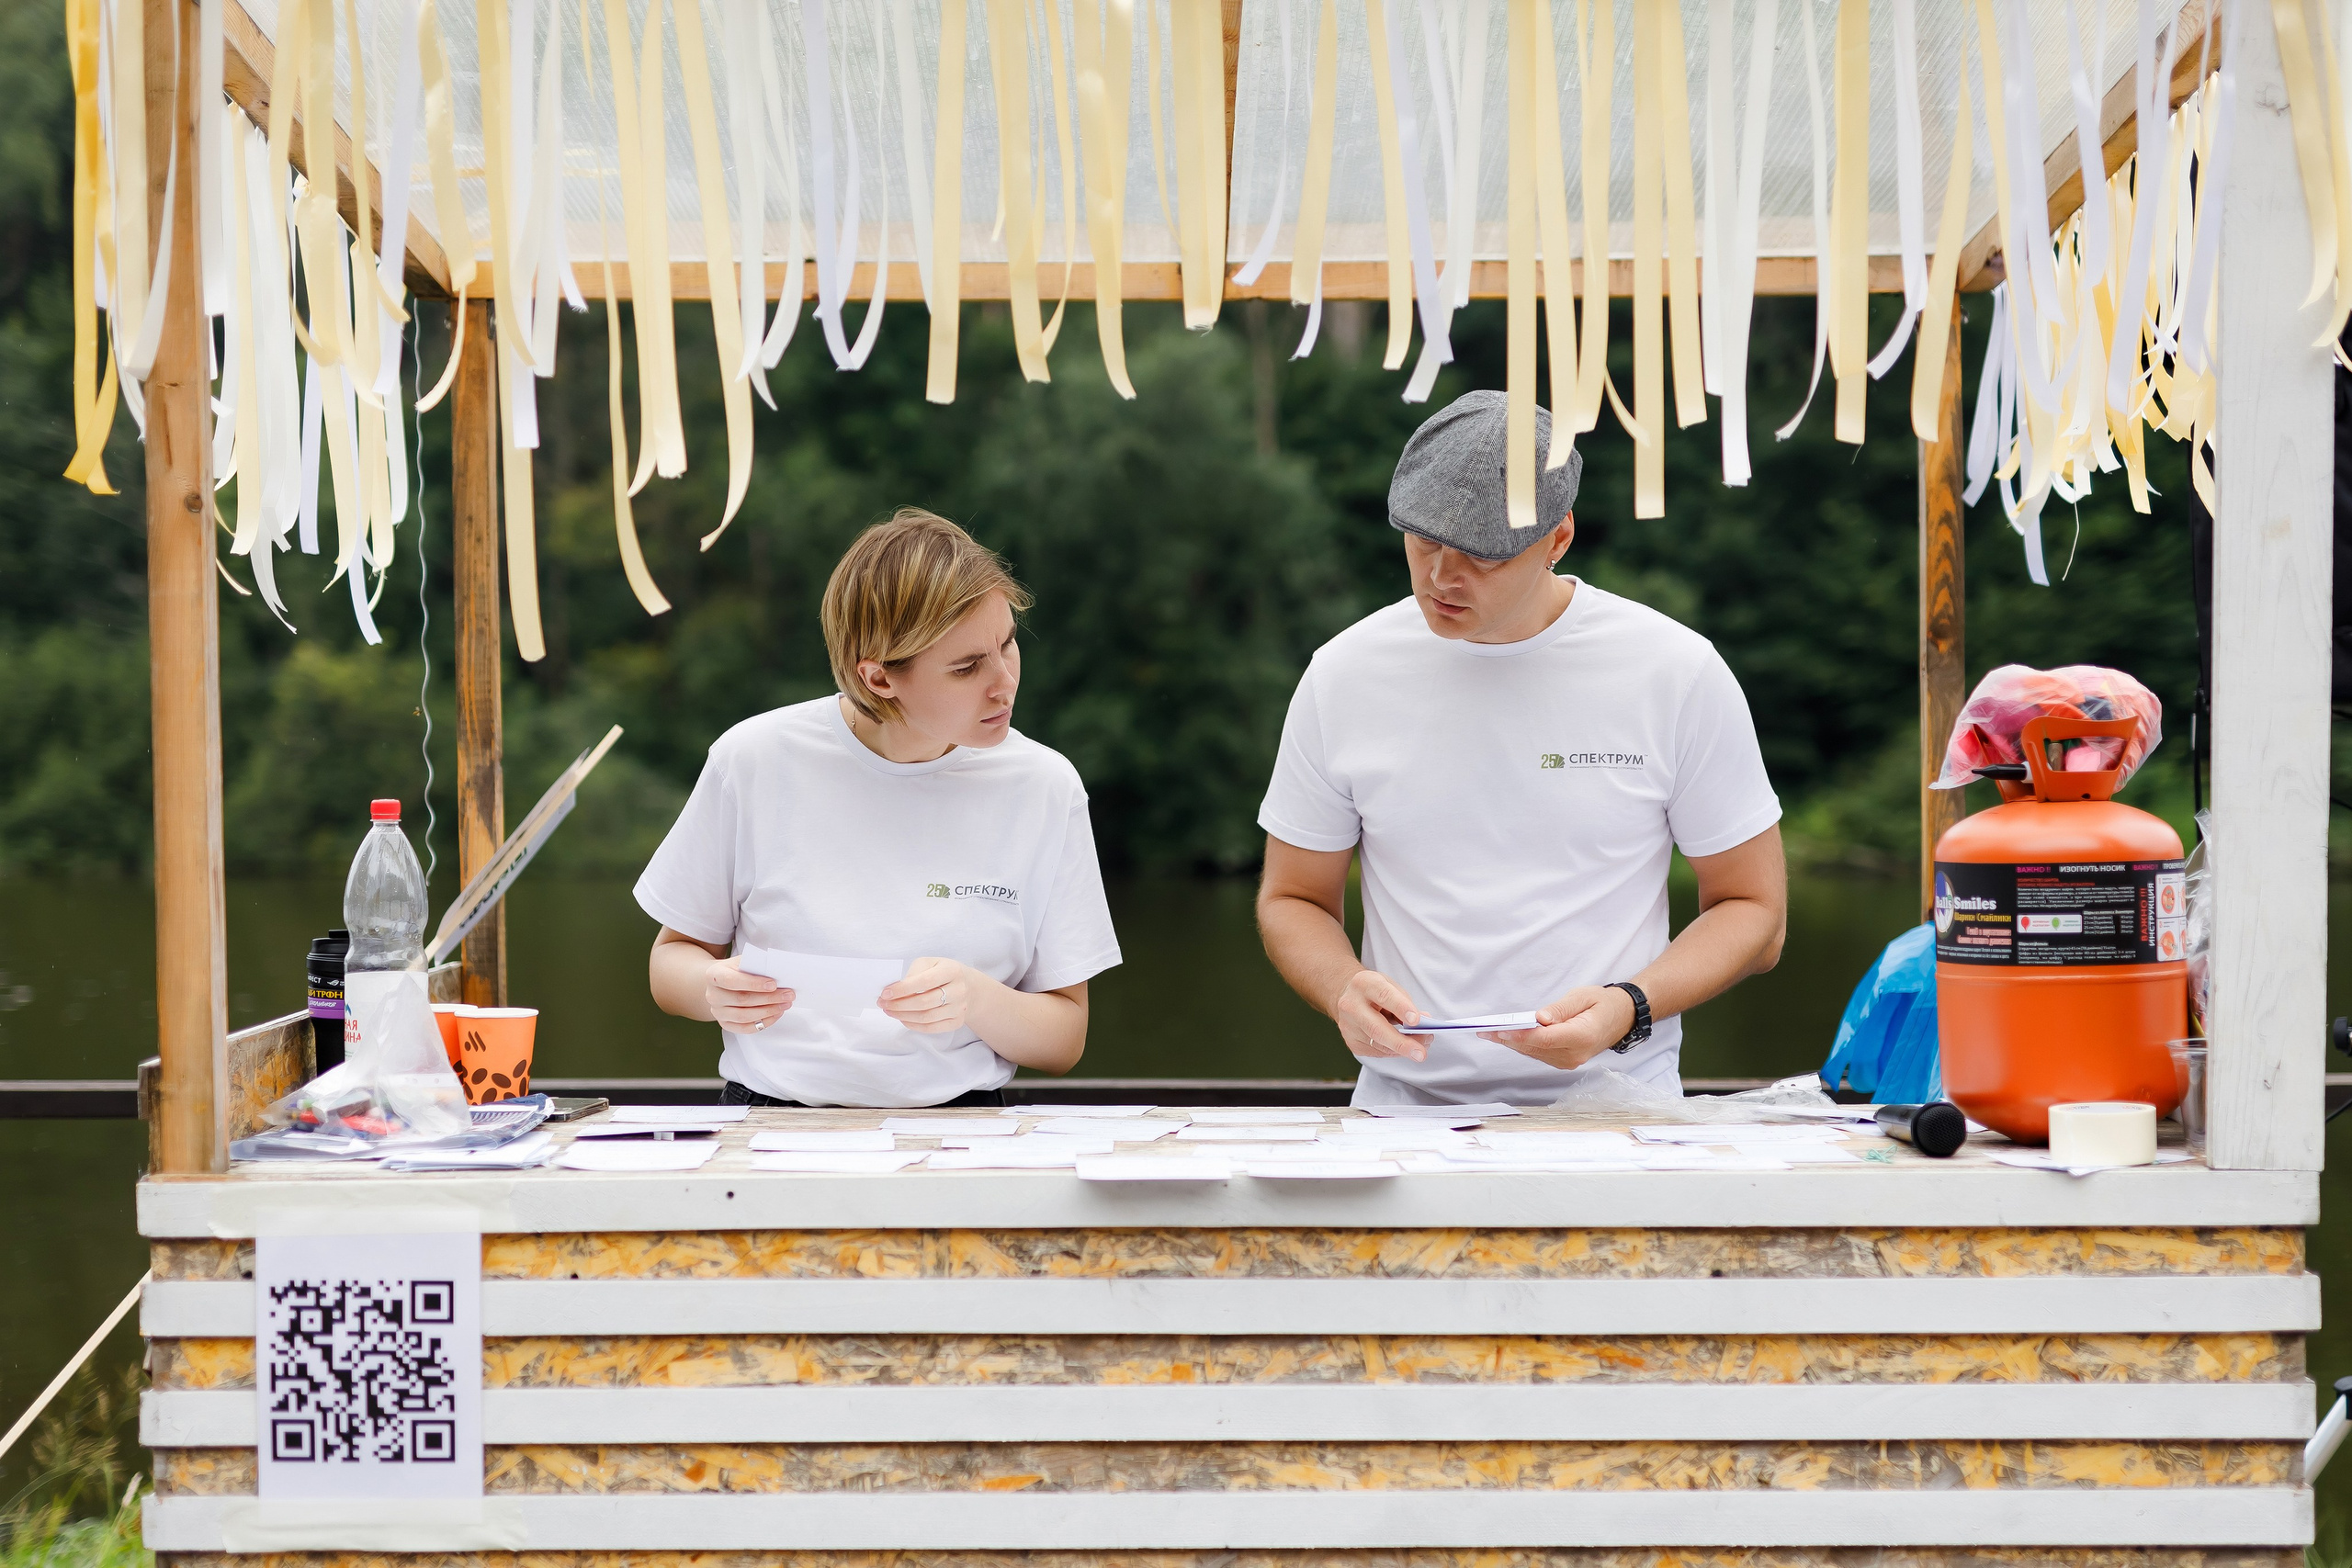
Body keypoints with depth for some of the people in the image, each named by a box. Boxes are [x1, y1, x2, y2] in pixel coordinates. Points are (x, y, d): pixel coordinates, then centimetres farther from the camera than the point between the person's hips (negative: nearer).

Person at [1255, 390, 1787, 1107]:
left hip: (1611, 1105, -1)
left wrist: (1628, 1009, -12)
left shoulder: (1675, 672, 0)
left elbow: (1754, 911, 6)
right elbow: (1292, 900, 14)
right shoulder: (1343, 675, 4)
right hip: (1405, 1104, 1)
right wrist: (1343, 989, -8)